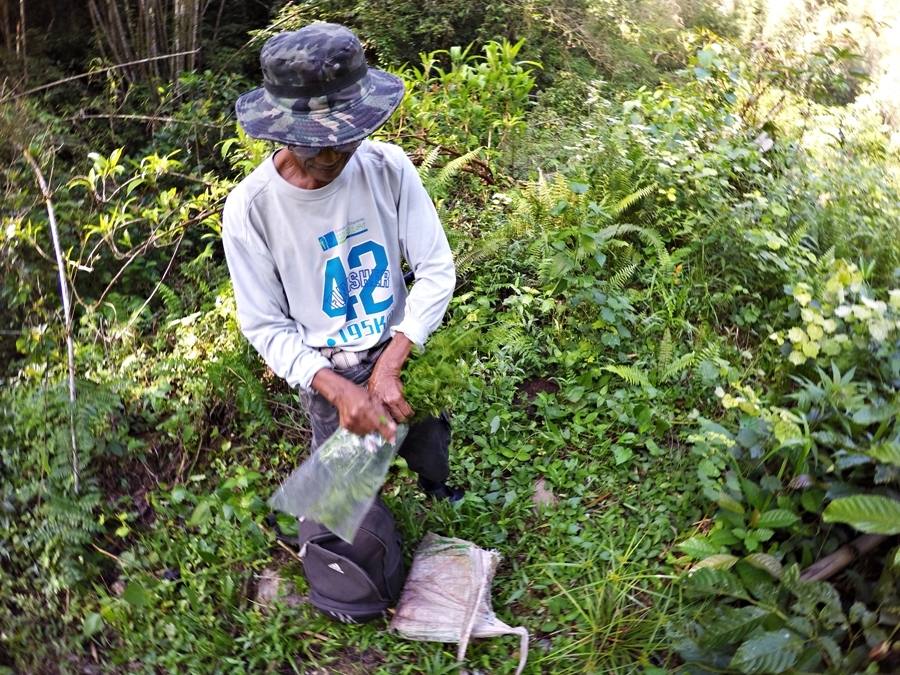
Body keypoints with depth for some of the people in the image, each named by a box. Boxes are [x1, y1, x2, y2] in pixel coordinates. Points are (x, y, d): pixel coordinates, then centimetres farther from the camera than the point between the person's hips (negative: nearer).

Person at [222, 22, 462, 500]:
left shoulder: (388, 166, -19)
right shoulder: (250, 207, -22)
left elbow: (437, 272, -15)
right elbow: (265, 324, -14)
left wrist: (388, 367, -23)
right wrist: (338, 389, -27)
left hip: (403, 351, 2)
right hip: (326, 372, -2)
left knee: (431, 456, 27)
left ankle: (439, 492, 62)